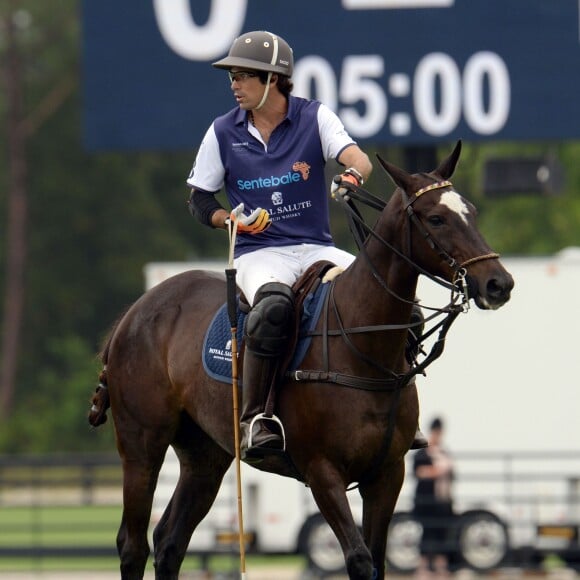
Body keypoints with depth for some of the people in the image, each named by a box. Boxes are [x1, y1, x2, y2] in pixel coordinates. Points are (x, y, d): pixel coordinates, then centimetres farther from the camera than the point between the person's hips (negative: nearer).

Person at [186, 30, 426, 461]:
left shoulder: (314, 117, 2)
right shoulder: (223, 133, 5)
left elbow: (357, 158, -15)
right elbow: (199, 200, 13)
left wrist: (352, 176, -39)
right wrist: (231, 219, -9)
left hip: (317, 249, 2)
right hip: (259, 253, -2)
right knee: (274, 304, -38)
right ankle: (254, 418, -35)